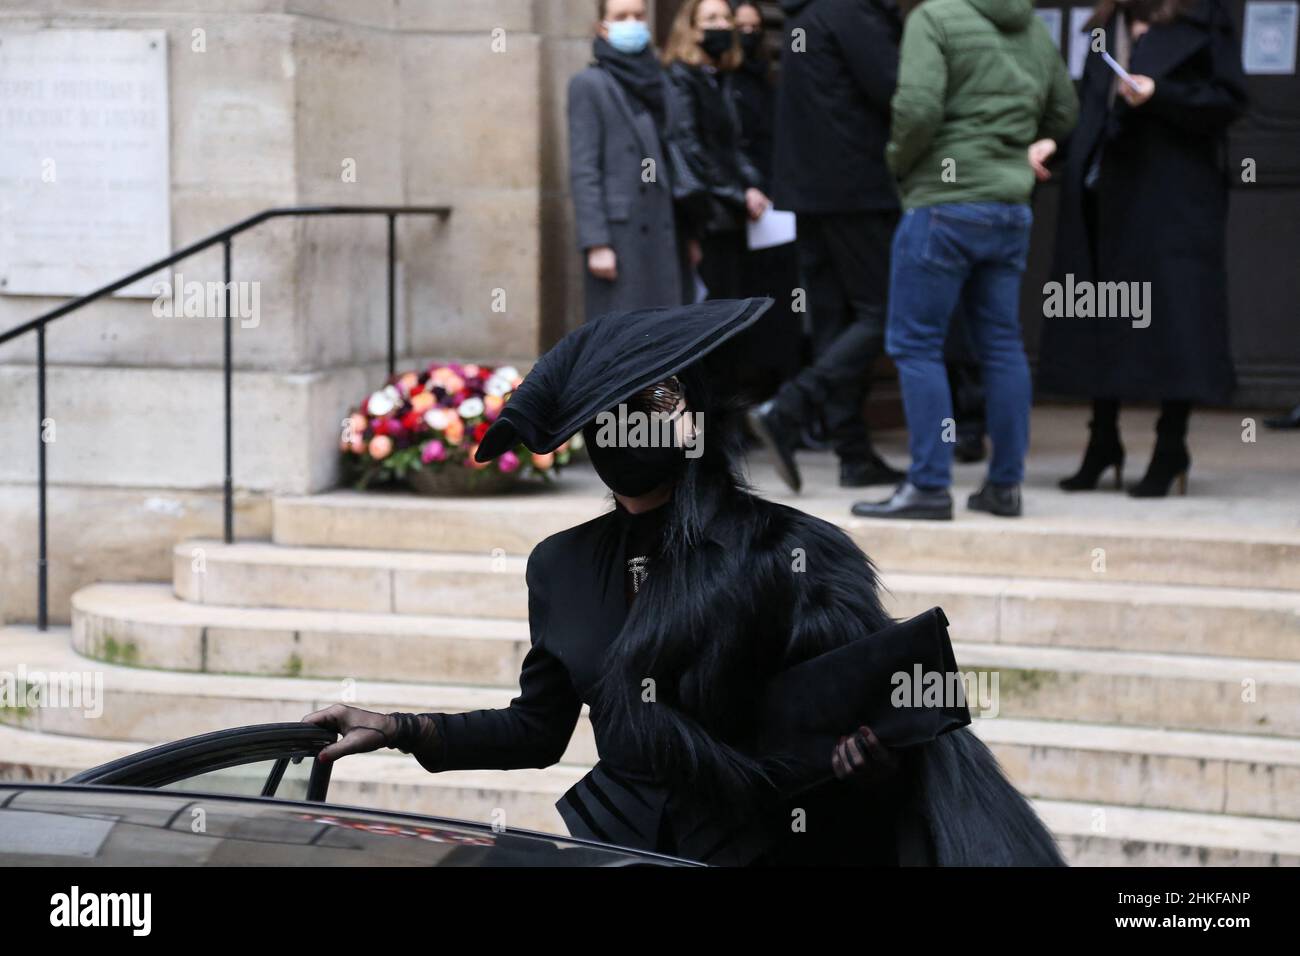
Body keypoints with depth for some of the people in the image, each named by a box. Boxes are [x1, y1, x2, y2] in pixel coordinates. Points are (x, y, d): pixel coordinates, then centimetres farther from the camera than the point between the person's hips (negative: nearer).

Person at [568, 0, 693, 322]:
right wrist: (596, 244, -15)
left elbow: (673, 160, 17)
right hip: (620, 235, -6)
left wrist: (690, 234, 10)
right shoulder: (590, 85, -1)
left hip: (665, 234, 6)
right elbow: (583, 171, -8)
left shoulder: (657, 83, 17)